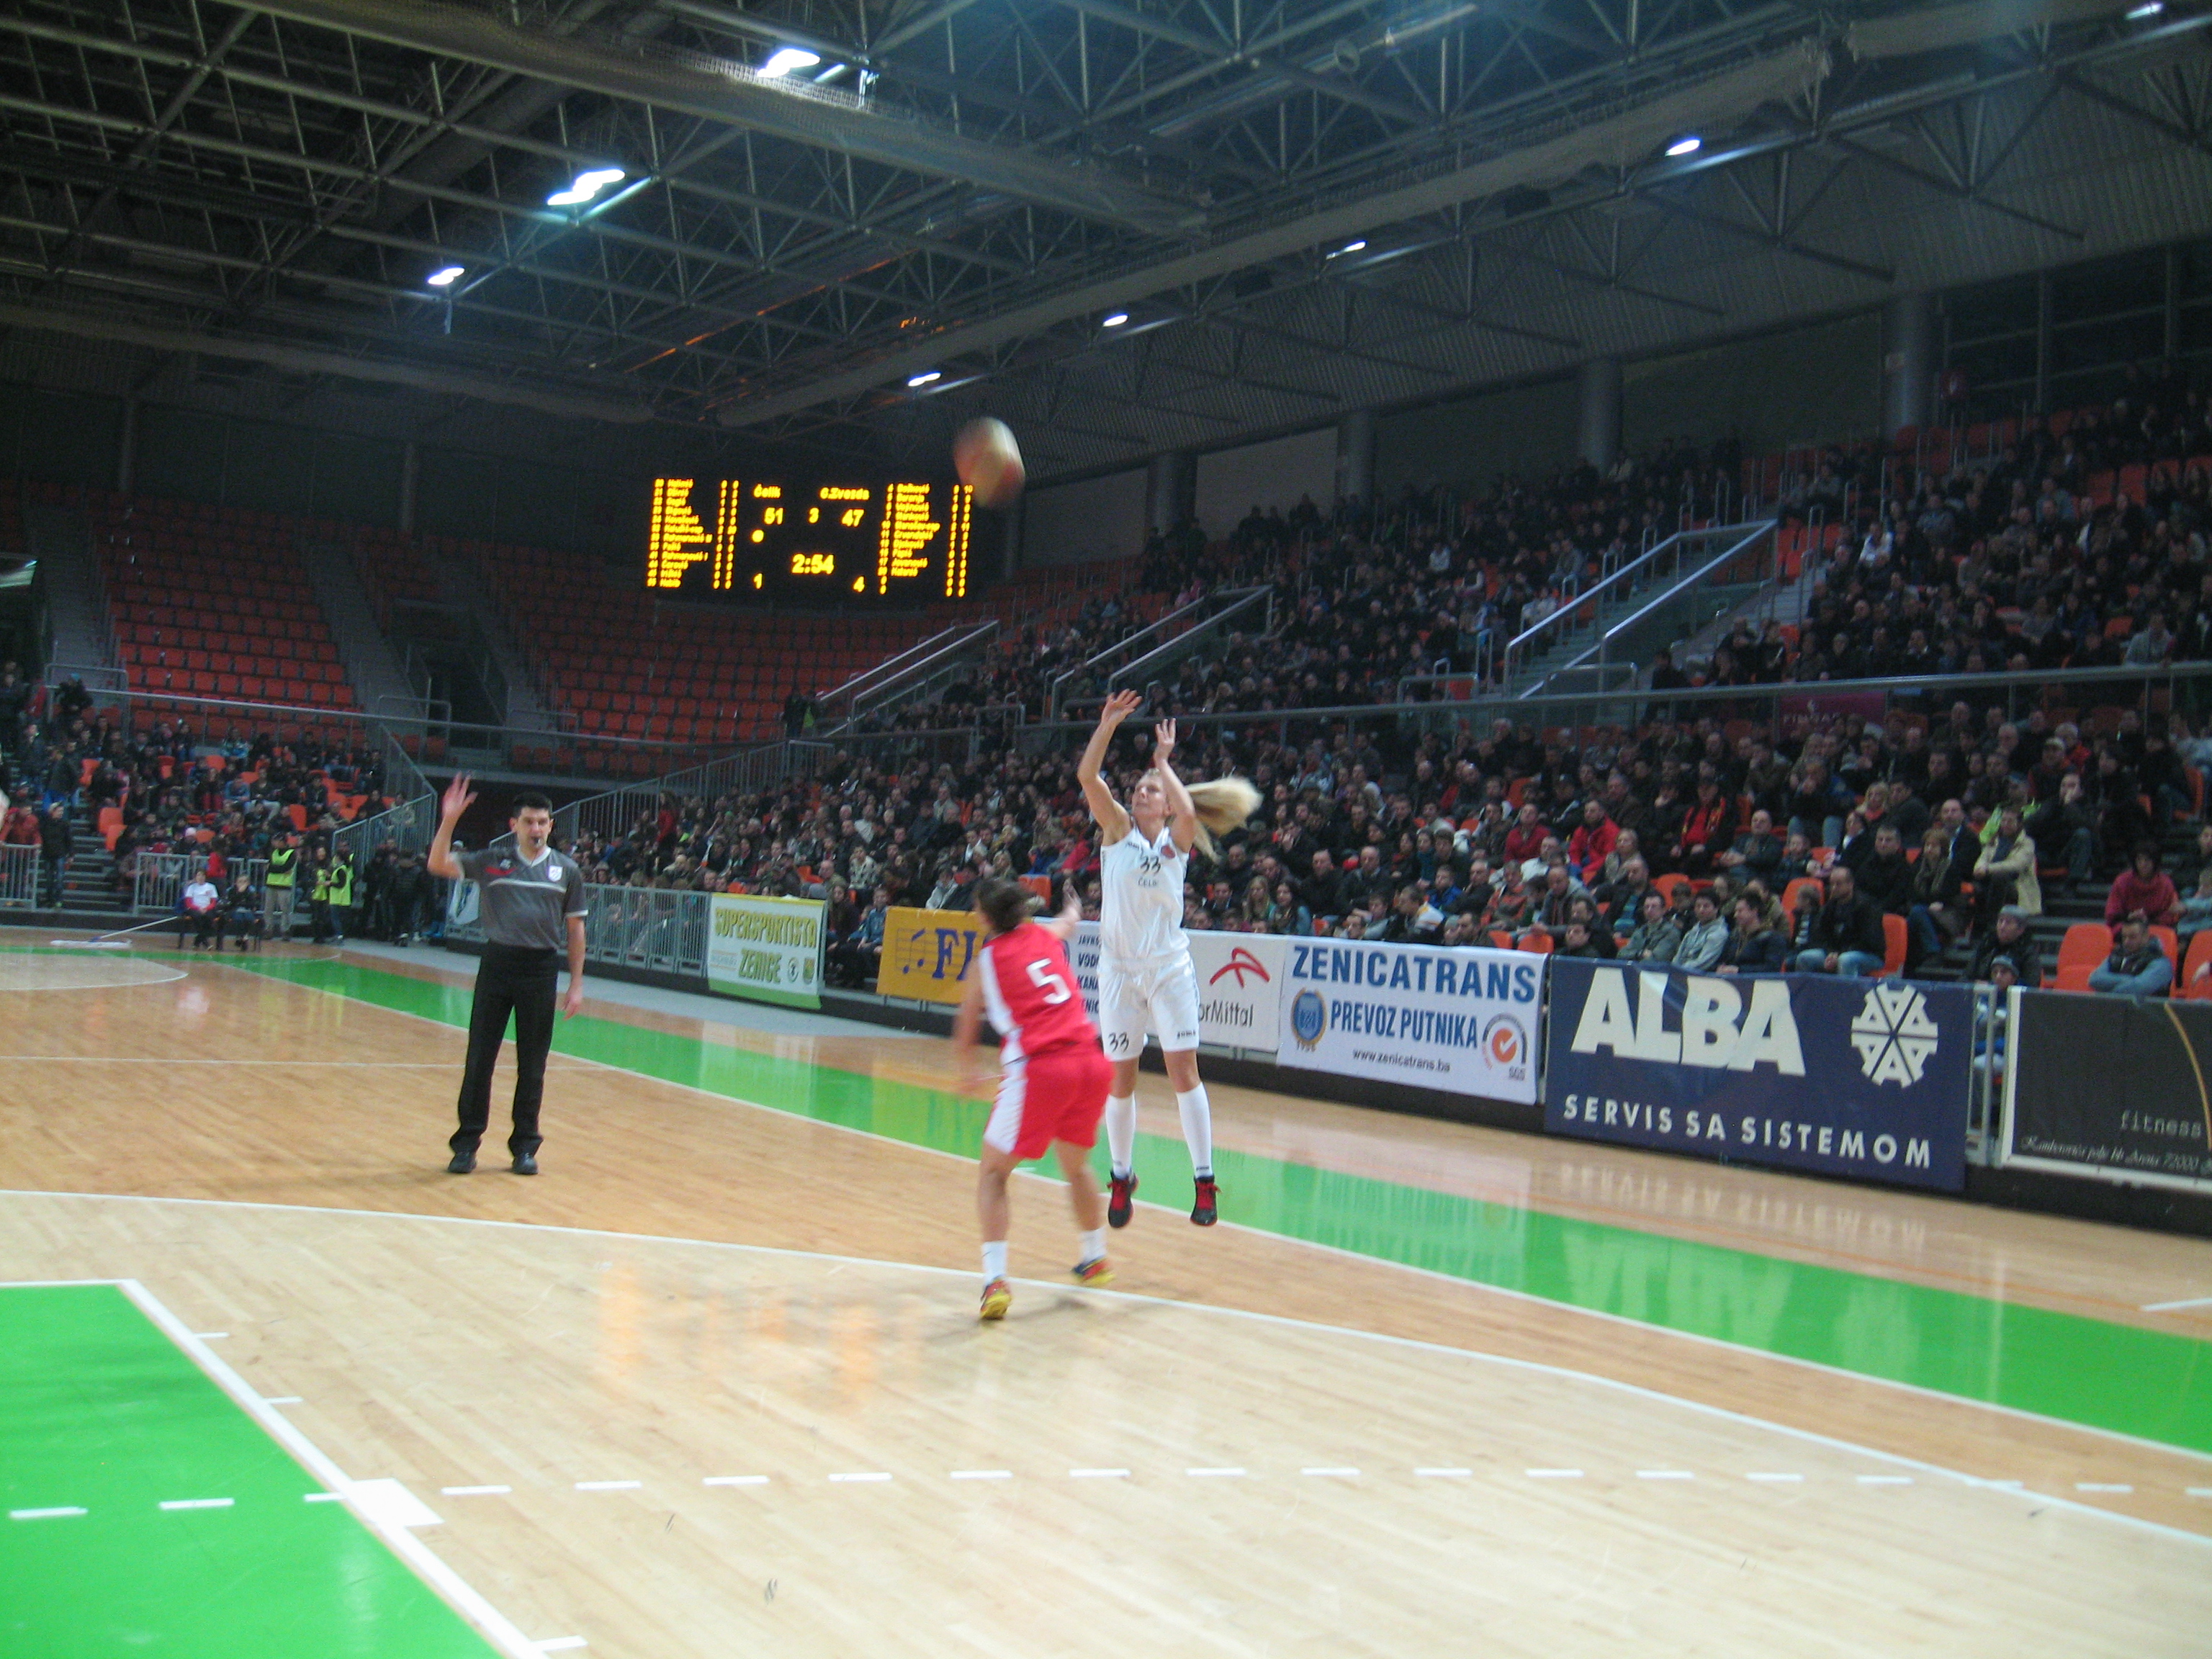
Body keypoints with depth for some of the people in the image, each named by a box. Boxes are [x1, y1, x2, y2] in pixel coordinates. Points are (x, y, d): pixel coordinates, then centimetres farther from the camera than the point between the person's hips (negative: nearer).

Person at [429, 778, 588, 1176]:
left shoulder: (567, 870, 6)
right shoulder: (492, 860, 4)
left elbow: (575, 929, 9)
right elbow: (439, 865, -5)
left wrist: (576, 984, 5)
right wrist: (449, 820, -19)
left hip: (542, 968, 1)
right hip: (497, 962, 0)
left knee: (532, 1065, 6)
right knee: (479, 1058, 2)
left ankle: (525, 1146, 17)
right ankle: (466, 1143, 11)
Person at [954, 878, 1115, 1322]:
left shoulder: (986, 958, 8)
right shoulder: (1046, 935, 17)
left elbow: (964, 1039, 14)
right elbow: (1071, 920, 45)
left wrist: (968, 1073, 34)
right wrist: (1074, 904, 68)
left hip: (1037, 1068, -5)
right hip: (1091, 1062, 5)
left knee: (993, 1172, 9)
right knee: (1076, 1166, 28)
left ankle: (995, 1278, -7)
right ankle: (1095, 1259, 42)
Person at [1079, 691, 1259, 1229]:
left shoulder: (1177, 842, 3)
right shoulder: (1117, 830, 4)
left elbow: (1188, 810, -20)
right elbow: (1087, 776, -9)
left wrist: (1163, 761, -8)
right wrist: (1107, 724, -17)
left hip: (1169, 967, -1)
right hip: (1118, 969, 1)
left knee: (1184, 1070, -5)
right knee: (1120, 1078, 5)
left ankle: (1204, 1181, 0)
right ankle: (1122, 1177, 21)